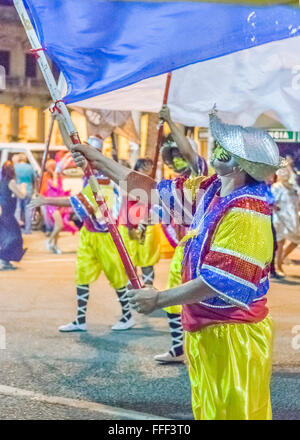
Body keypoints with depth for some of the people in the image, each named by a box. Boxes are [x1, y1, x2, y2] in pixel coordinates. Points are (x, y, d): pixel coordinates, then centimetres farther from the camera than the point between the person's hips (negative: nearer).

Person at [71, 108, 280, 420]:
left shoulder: (245, 211, -24)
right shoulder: (211, 189, 4)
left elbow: (219, 281, -26)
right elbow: (158, 191, 12)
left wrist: (158, 299, -18)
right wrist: (101, 163, 10)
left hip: (232, 334, -9)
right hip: (204, 328, 9)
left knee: (236, 411, 0)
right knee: (207, 411, 19)